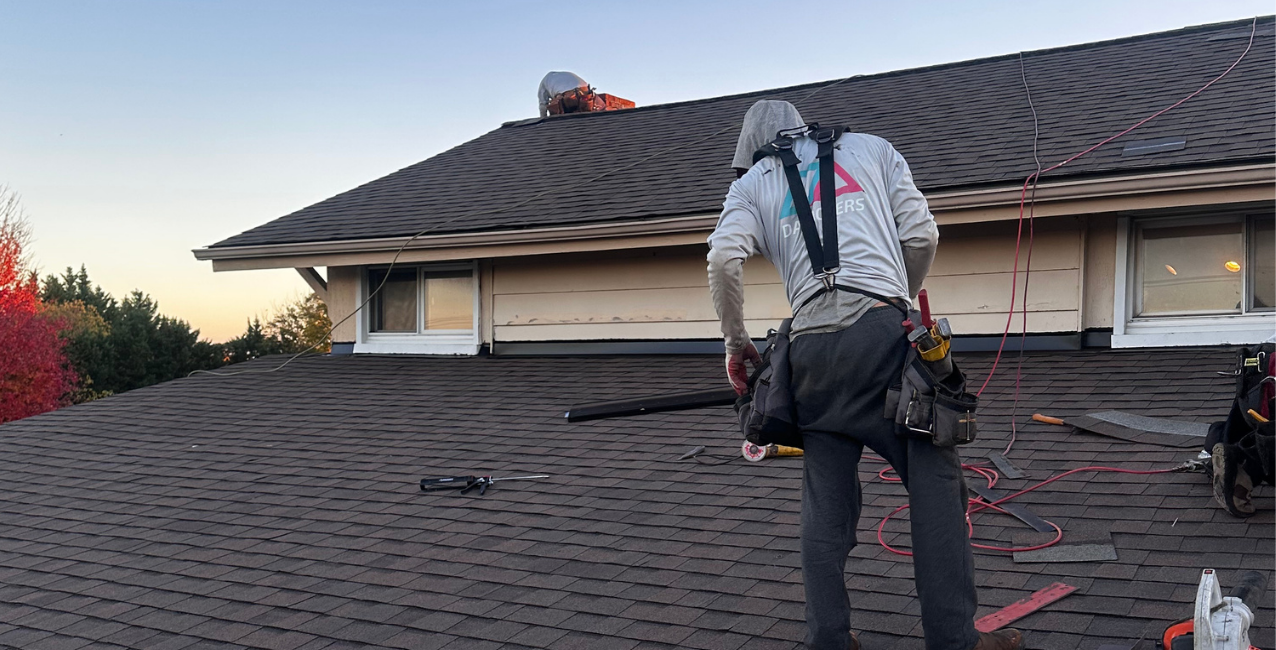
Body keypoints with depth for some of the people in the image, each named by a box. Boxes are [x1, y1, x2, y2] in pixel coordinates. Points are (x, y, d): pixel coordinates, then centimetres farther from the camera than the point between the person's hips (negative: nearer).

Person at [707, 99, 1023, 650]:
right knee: (935, 482, 3)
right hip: (884, 333, -1)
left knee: (825, 503, 8)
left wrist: (735, 341, 10)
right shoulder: (872, 147, 24)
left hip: (812, 347, 1)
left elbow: (724, 257, 0)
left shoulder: (752, 184, 20)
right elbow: (922, 235, 11)